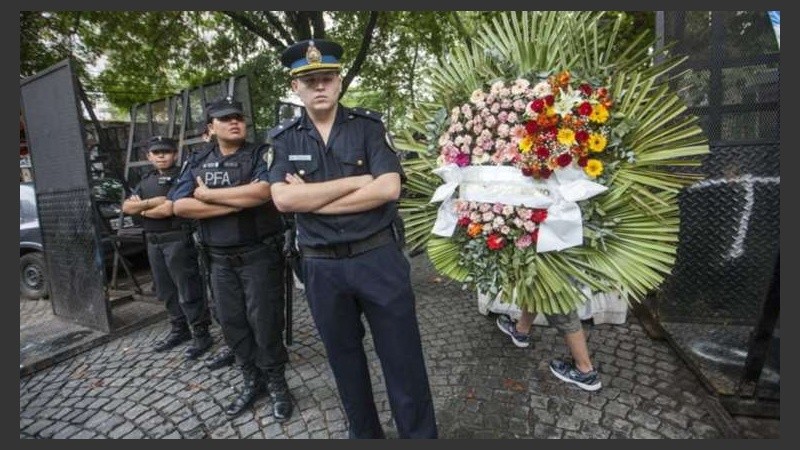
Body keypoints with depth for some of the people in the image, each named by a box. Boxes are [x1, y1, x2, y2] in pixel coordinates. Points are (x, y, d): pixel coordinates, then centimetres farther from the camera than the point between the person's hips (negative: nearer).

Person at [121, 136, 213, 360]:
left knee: (188, 291, -3)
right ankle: (179, 330, 30)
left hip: (178, 240, -8)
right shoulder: (146, 180, 16)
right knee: (166, 291, 16)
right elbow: (126, 207, 8)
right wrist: (151, 202, -10)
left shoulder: (180, 177, -8)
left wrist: (141, 208, -1)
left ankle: (201, 335, 7)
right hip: (153, 242, 8)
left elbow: (168, 209, -19)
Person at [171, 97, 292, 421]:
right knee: (232, 323, 12)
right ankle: (251, 381, 31)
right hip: (220, 259, 5)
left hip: (260, 254, -4)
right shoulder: (196, 163, 9)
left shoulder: (261, 154, -3)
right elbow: (180, 206, -5)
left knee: (264, 321, 2)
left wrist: (208, 194, -12)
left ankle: (276, 383, 22)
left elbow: (262, 191, -24)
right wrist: (237, 203, -15)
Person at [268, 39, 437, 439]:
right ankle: (364, 432, 44)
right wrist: (356, 181, -14)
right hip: (321, 267, 3)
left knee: (403, 360, 9)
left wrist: (311, 199, -12)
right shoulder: (283, 139, 4)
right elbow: (282, 199, -12)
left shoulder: (368, 125, -1)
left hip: (379, 257, -2)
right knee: (344, 361, 19)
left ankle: (419, 433, 32)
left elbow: (389, 188, -15)